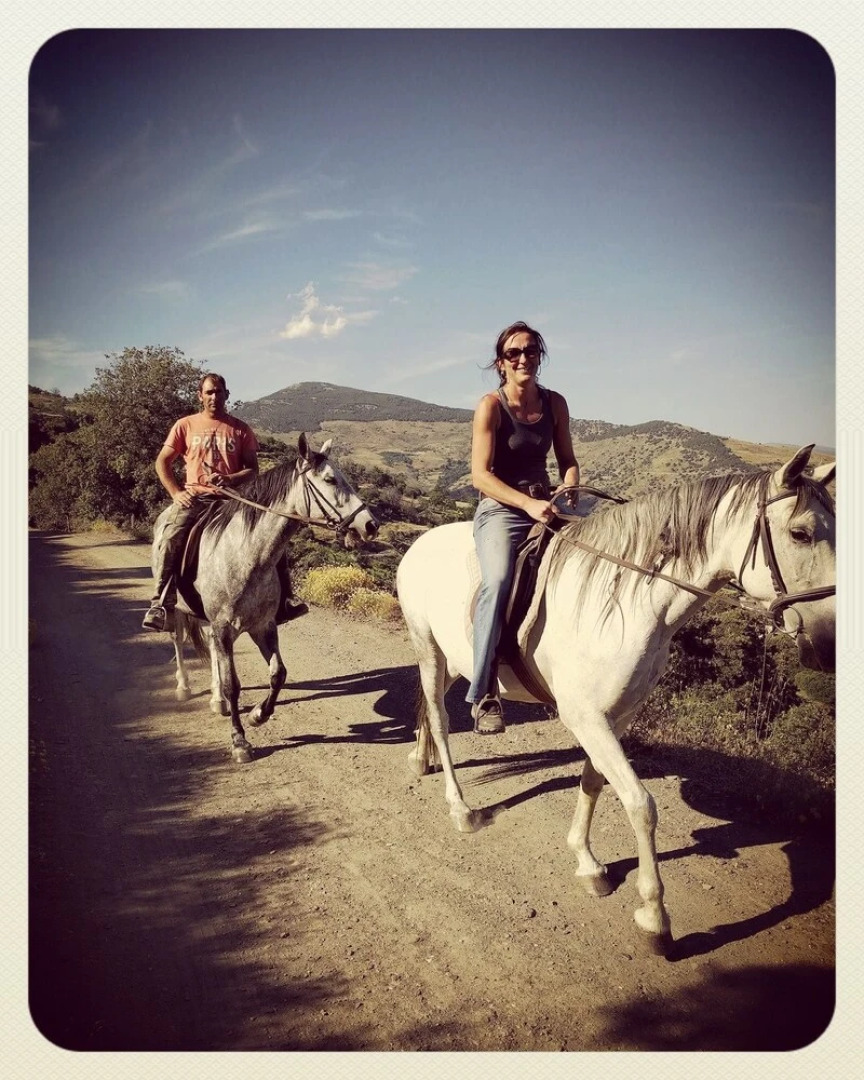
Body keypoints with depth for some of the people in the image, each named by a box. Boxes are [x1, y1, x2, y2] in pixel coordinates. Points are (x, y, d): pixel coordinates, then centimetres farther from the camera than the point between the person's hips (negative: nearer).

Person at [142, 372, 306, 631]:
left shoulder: (240, 429, 11)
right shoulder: (185, 426, 10)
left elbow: (252, 469, 6)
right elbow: (162, 462, 11)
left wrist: (230, 479, -14)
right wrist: (176, 492, -3)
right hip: (195, 496, -1)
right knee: (171, 539, -29)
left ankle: (282, 602, -5)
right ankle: (161, 606, -22)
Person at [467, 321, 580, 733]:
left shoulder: (554, 403, 8)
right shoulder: (490, 406, -7)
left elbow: (567, 460, 16)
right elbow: (480, 475, -13)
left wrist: (569, 489, -7)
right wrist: (527, 503, -23)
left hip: (544, 505, 6)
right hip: (499, 510, -5)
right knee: (497, 581, -33)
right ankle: (483, 694, -26)